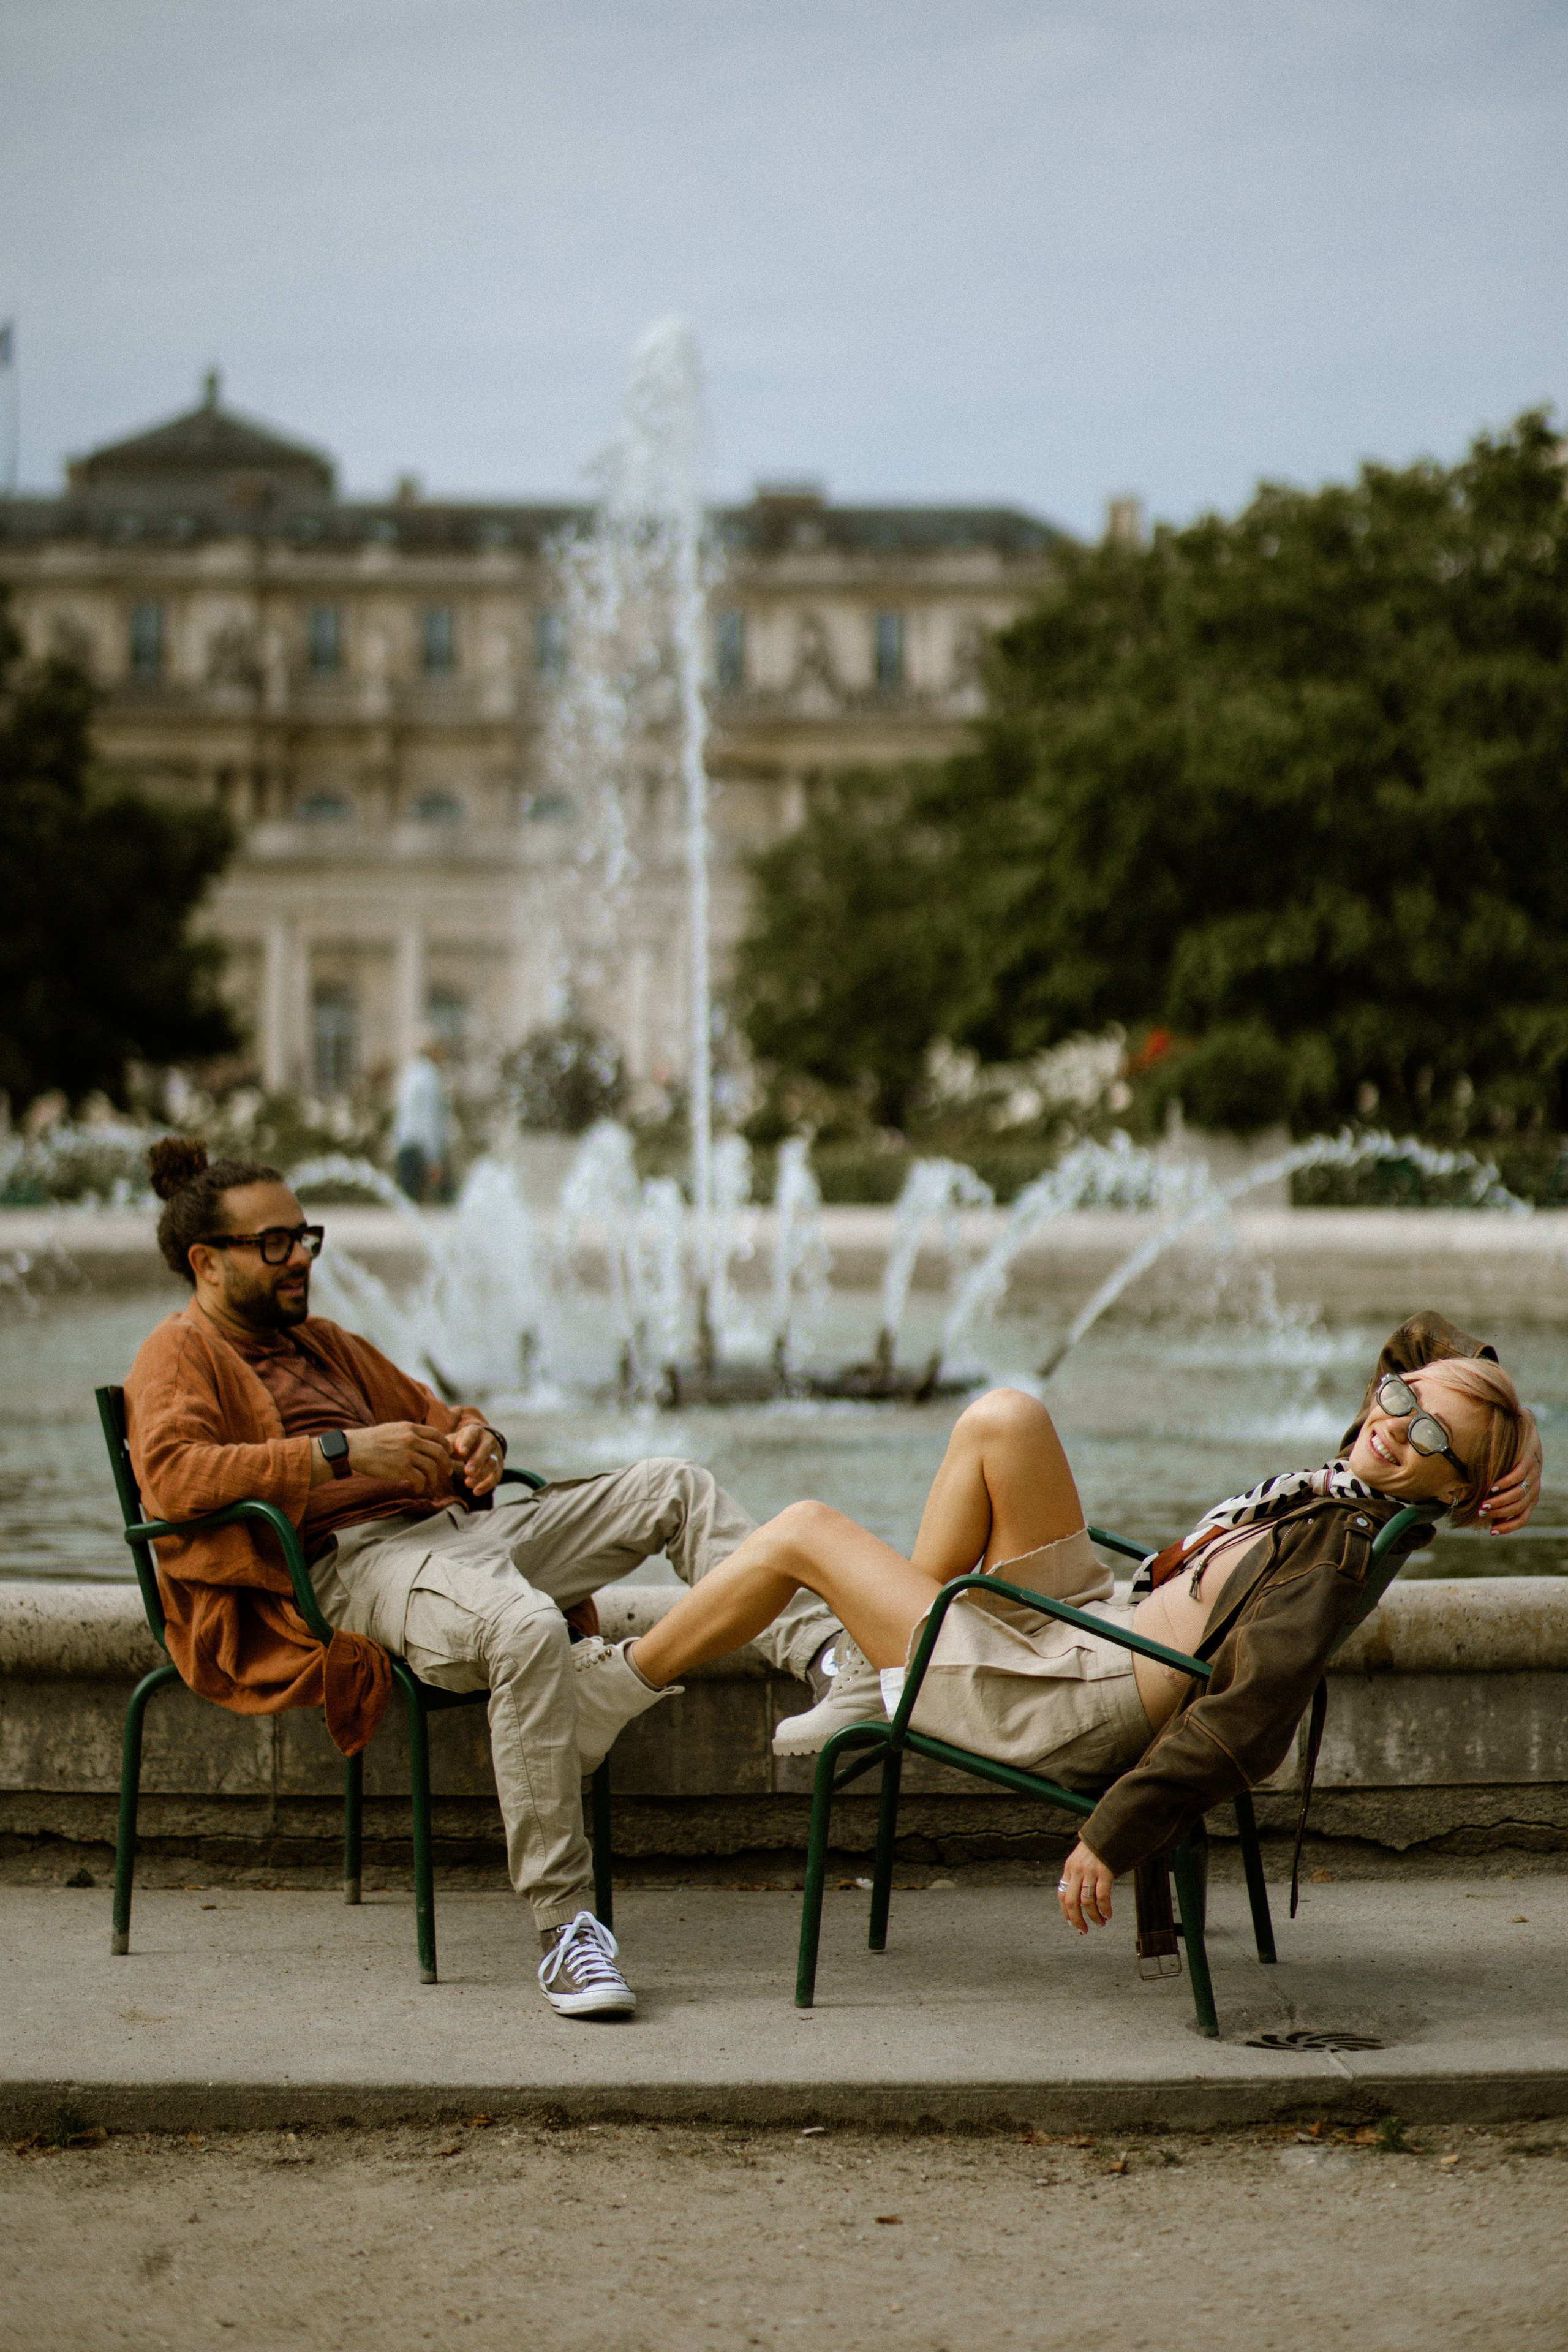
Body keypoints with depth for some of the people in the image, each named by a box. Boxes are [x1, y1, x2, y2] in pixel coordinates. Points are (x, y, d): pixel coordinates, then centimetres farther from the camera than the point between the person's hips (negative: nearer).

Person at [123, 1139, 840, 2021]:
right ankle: (566, 1930, -37)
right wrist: (339, 1453, -23)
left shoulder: (322, 1344, 30)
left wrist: (476, 1440, 9)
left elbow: (432, 1415, 36)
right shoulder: (180, 1354, 5)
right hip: (352, 1562, -9)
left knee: (674, 1487, -3)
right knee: (528, 1627, -38)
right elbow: (172, 1477, -15)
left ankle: (826, 1656, -18)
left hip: (452, 1527, 9)